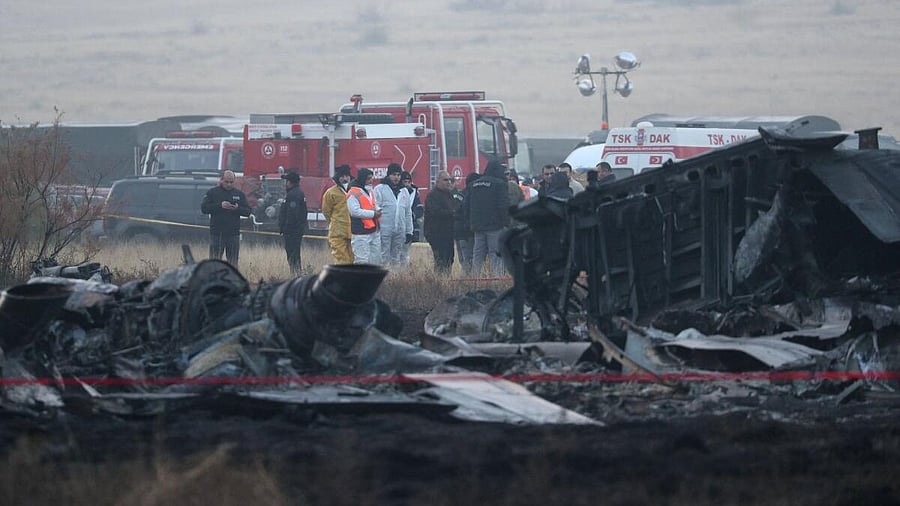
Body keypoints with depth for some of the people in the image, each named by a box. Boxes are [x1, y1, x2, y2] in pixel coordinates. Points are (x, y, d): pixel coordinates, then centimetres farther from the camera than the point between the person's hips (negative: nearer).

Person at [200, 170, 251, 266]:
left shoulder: (239, 194, 11)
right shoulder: (212, 192, 4)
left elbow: (248, 211, 6)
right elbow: (203, 208, -6)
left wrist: (237, 208, -15)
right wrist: (220, 205, -18)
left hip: (233, 233, 2)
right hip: (216, 233, -2)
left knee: (233, 263, 5)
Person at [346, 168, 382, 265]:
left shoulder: (371, 191, 16)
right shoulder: (353, 193, -12)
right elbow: (354, 211, -21)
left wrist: (378, 210, 3)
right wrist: (373, 214, -17)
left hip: (374, 231, 9)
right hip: (361, 233, -9)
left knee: (376, 259, 12)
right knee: (362, 260, -10)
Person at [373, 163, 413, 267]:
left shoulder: (404, 191, 16)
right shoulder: (380, 189, -1)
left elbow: (408, 213, 19)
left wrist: (409, 231, 14)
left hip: (400, 230, 5)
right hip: (385, 230, -5)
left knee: (397, 258, 9)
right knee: (384, 258, -7)